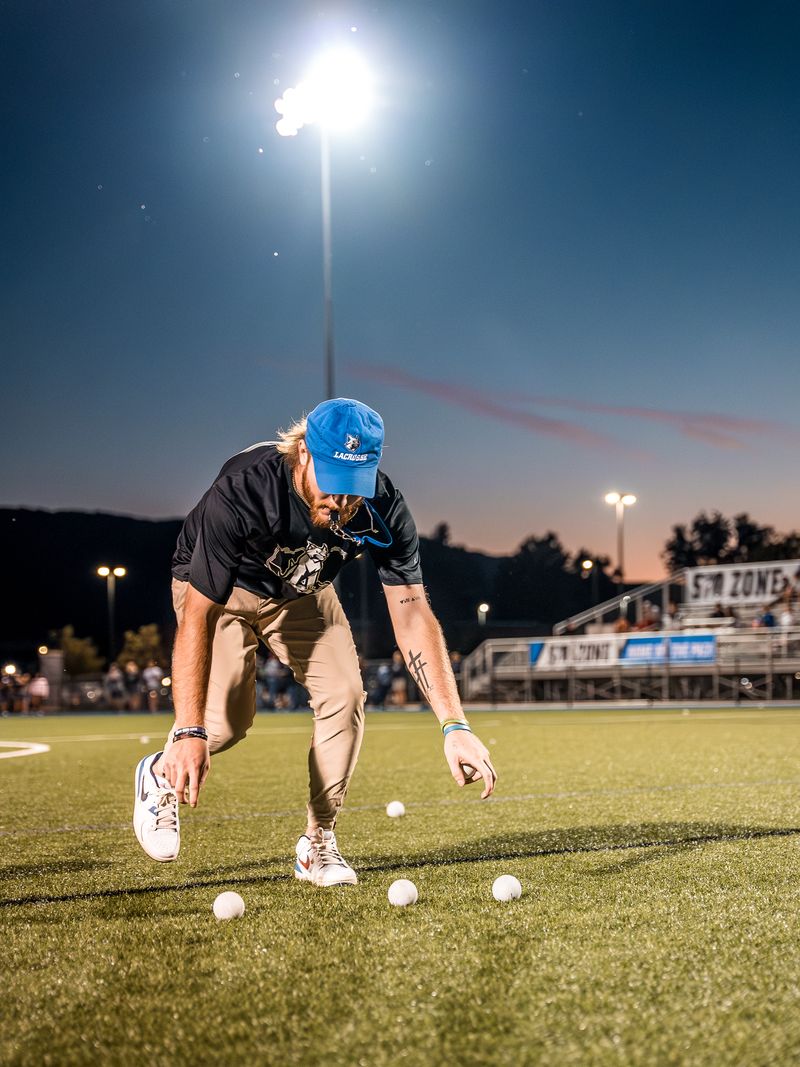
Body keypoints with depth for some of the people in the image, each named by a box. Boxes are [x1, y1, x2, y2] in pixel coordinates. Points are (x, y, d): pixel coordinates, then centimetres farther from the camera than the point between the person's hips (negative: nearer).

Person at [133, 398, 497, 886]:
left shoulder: (384, 508, -30)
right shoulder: (244, 489, -41)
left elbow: (412, 614, -28)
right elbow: (198, 616, -41)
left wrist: (455, 724, -38)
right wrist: (189, 731, -49)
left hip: (303, 591, 4)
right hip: (217, 587, -3)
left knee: (345, 693, -15)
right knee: (228, 718, -18)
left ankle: (318, 844, 3)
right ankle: (162, 774, 17)